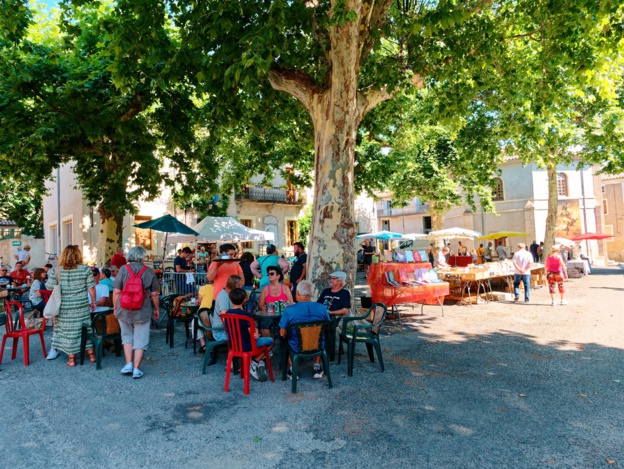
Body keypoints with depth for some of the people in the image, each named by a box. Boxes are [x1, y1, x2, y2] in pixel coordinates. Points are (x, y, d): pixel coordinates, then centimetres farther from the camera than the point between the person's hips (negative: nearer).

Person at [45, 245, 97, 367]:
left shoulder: (56, 271, -3)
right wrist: (93, 301, 9)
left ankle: (71, 359, 16)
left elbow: (50, 287, 1)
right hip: (82, 306, 0)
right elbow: (91, 288, -3)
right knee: (87, 329, 12)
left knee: (68, 331, 8)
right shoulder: (85, 269, -5)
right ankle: (91, 355, 21)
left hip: (64, 307, 0)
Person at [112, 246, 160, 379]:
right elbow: (154, 294, -1)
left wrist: (115, 308, 8)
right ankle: (136, 369, 10)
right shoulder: (149, 271, -4)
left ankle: (129, 364, 17)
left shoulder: (123, 269, -4)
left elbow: (116, 291, -5)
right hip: (142, 312, -1)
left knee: (127, 336, 21)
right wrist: (157, 309, 12)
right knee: (140, 340, 8)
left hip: (124, 310, 1)